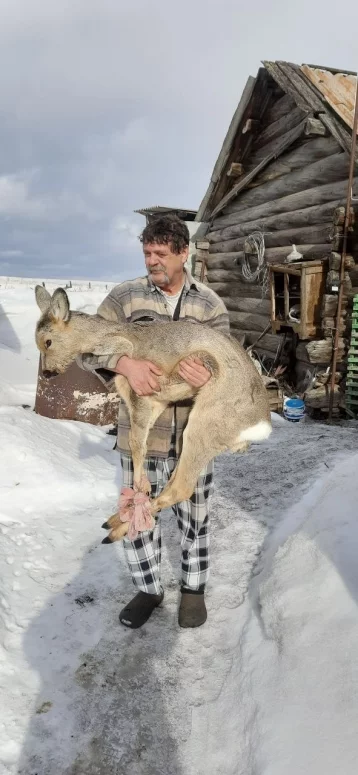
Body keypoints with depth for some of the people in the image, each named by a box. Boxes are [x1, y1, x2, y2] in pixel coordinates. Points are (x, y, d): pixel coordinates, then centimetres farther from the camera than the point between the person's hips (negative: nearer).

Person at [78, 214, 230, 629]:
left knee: (194, 516, 15)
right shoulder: (125, 295, -3)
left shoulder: (210, 304, 0)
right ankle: (148, 588, 36)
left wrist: (208, 376, -29)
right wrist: (125, 362, -29)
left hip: (194, 432, 0)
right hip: (140, 431, 0)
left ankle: (193, 587, 39)